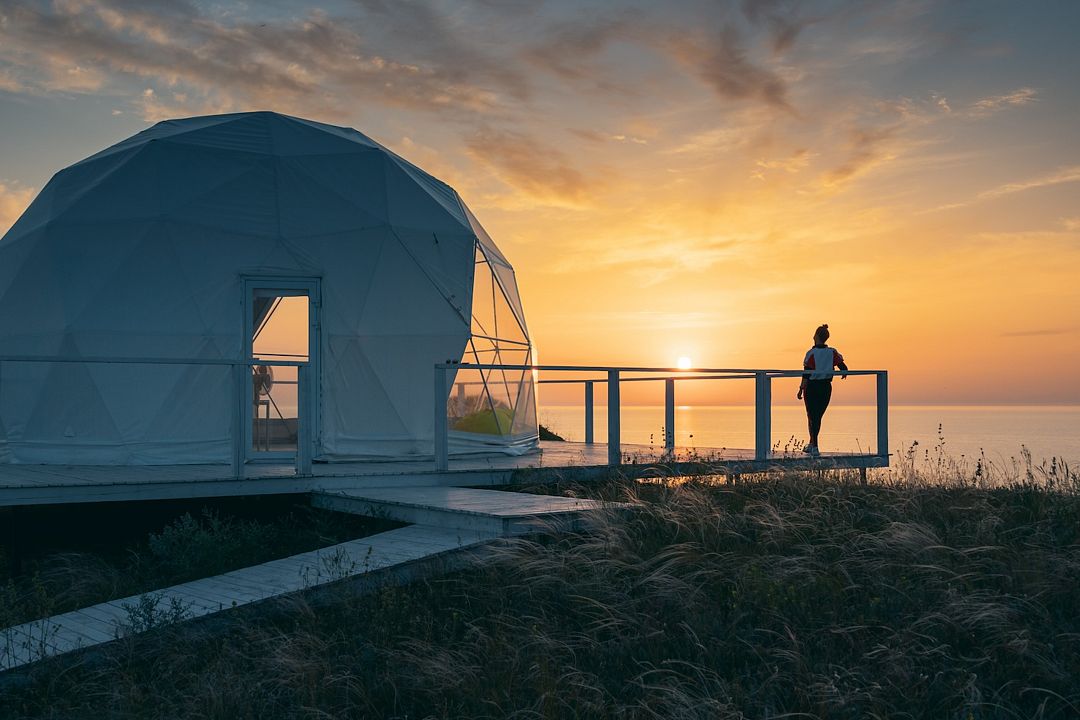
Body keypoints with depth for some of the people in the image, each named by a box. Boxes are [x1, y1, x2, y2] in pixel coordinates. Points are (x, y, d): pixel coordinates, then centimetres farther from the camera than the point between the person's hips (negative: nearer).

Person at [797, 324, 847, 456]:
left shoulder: (811, 353, -11)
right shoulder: (832, 353, 1)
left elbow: (806, 374, -13)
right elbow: (844, 369, 1)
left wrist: (801, 389, -7)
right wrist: (843, 374, 24)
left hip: (812, 387, -4)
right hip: (826, 388, 4)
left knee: (812, 417, 4)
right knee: (818, 417, 15)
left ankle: (814, 447, -1)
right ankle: (811, 444, 26)